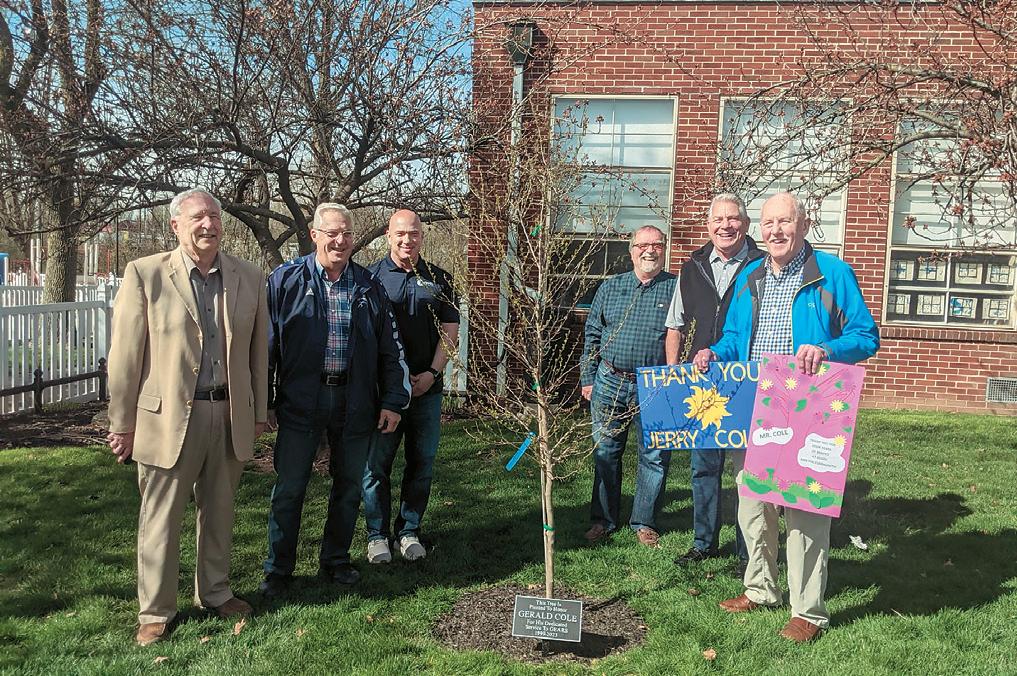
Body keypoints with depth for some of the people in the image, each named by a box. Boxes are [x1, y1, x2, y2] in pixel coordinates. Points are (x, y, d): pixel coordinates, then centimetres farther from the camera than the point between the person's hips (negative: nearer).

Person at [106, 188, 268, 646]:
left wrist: (259, 413, 11)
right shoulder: (144, 274, -4)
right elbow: (125, 355, -4)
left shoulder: (250, 279, 5)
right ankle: (155, 612, 22)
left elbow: (258, 351, 10)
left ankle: (215, 593, 34)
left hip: (230, 415, 3)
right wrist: (122, 423, -4)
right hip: (167, 416, -3)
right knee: (160, 519, 6)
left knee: (219, 512, 16)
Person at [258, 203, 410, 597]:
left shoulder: (368, 286, 7)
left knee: (349, 487, 12)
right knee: (289, 489, 4)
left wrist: (393, 401, 3)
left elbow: (389, 348, 9)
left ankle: (335, 561, 29)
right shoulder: (286, 280, 1)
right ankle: (278, 569, 20)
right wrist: (261, 402, -3)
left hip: (355, 402, 3)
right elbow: (267, 343, 0)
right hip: (300, 400, -2)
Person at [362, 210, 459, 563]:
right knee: (377, 463, 3)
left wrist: (432, 373, -6)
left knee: (422, 463, 8)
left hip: (427, 387, 3)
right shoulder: (372, 276, 1)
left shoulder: (438, 278, 9)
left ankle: (410, 531, 21)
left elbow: (450, 331, 7)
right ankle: (377, 534, 16)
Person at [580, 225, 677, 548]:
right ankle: (603, 520, 23)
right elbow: (592, 336, 12)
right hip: (609, 383, 2)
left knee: (655, 458, 5)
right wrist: (587, 379, 7)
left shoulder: (677, 289, 1)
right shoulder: (610, 288, 9)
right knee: (605, 454, 10)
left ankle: (644, 522, 21)